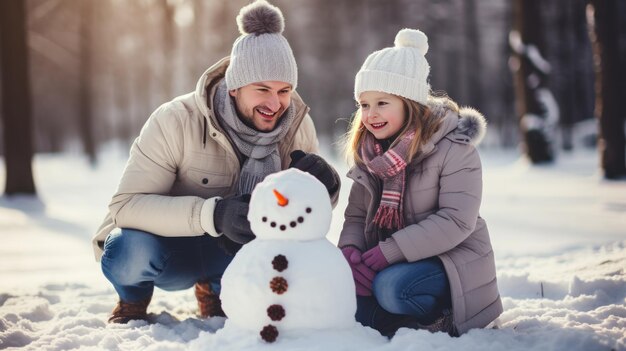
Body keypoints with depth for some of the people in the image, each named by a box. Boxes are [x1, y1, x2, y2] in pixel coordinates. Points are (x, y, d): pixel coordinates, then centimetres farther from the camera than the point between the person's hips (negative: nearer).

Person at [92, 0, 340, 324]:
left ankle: (215, 289, 4)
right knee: (132, 252, -37)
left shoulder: (298, 126, -12)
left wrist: (323, 189, -31)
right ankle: (133, 299, 1)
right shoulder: (177, 120, -25)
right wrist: (213, 214, -43)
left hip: (235, 250, 3)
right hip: (168, 245, -3)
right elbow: (126, 205, -29)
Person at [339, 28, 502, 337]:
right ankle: (417, 326, -10)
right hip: (389, 262, 6)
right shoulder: (368, 151, 4)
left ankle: (443, 321, -6)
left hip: (452, 260, -6)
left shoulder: (453, 147, -15)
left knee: (392, 287, -33)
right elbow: (356, 216, 4)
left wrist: (387, 252, -28)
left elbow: (456, 222, -22)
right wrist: (350, 251, -19)